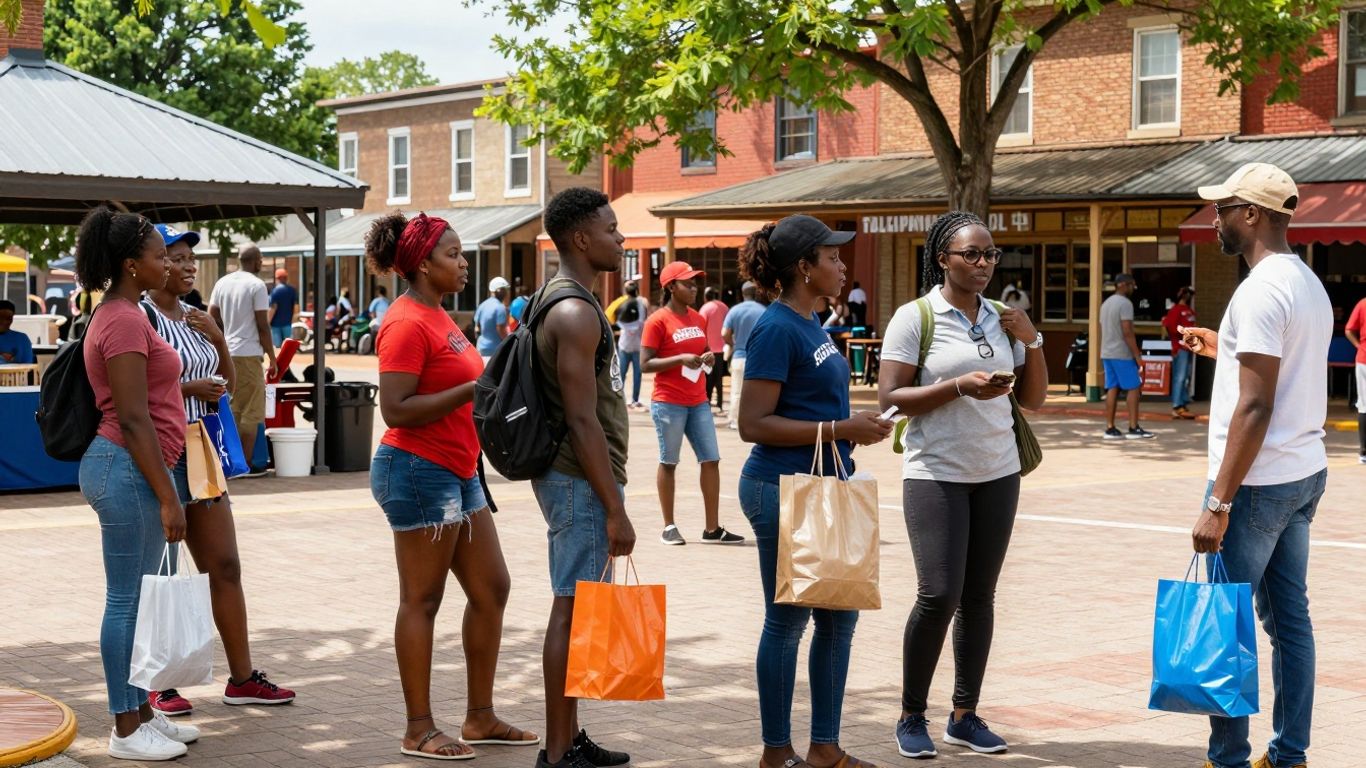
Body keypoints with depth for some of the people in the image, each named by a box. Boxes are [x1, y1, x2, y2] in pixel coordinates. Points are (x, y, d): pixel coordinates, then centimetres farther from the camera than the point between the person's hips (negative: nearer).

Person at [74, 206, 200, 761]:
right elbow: (132, 419, -20)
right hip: (129, 470, -11)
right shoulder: (125, 320, -16)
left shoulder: (122, 314, 16)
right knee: (128, 600, -4)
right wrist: (167, 497, -20)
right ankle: (126, 731, 3)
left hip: (131, 469, 11)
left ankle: (140, 712, 23)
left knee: (138, 598, 15)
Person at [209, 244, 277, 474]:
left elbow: (211, 318, 12)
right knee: (251, 412, 0)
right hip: (248, 354, -6)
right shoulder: (256, 285, -8)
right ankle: (246, 464, 1)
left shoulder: (222, 283, 10)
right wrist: (272, 358, -3)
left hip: (226, 353, 6)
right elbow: (263, 326, -10)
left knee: (232, 410, 13)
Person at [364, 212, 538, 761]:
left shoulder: (438, 317, 14)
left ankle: (481, 719, 22)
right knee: (422, 601, -2)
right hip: (419, 470, -10)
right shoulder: (407, 323, -15)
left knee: (491, 590, 12)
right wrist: (473, 389, -23)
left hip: (458, 473, 10)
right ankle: (419, 730, 8)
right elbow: (396, 410, -22)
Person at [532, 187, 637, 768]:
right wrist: (615, 509, -21)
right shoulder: (575, 312, -18)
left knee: (576, 609, 15)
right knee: (573, 610, -6)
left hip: (576, 477, 10)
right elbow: (582, 420, -22)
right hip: (581, 481, -10)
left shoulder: (566, 301, 15)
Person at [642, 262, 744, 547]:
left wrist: (709, 357, 0)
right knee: (669, 463, 3)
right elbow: (645, 364, -13)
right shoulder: (658, 321, -10)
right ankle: (669, 527, 13)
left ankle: (713, 528, 8)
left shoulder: (698, 318, 10)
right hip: (669, 403, -6)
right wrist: (680, 359, -22)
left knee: (711, 460, 3)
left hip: (698, 402, 6)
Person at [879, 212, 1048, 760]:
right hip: (936, 474, -5)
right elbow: (889, 398, -11)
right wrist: (959, 387, -20)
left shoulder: (1001, 318, 10)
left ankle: (965, 715, 15)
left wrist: (1031, 340, -2)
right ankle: (911, 716, 5)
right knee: (939, 595, -11)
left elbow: (1034, 397, 13)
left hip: (997, 473, 5)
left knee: (980, 595, 6)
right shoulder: (914, 317, -5)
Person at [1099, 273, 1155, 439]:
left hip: (1107, 353, 9)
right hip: (1122, 354, -9)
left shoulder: (1106, 304, 17)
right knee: (1133, 388, -3)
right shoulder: (1125, 303, -13)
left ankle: (1110, 428, 4)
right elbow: (1127, 332, -19)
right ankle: (1134, 428, -5)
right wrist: (1138, 355, -16)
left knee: (1112, 389, 7)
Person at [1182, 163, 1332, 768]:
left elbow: (1255, 407, -22)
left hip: (1260, 481, -10)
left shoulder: (1261, 290, -17)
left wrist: (1218, 504, -22)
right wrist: (1226, 350, 24)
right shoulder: (1309, 284, 12)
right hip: (1304, 472, 10)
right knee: (1288, 616, 12)